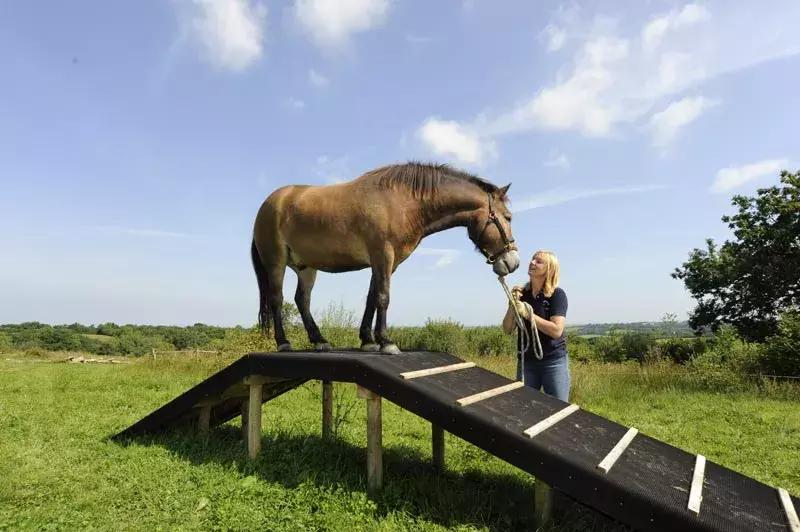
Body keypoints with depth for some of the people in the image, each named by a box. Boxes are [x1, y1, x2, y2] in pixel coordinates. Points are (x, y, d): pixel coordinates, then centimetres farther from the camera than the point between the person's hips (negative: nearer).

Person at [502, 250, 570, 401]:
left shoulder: (557, 294, -9)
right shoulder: (520, 294, 2)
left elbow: (556, 330, -21)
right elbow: (507, 330, 2)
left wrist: (528, 313, -22)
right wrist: (512, 306, -14)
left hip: (554, 362, -4)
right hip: (526, 362, 4)